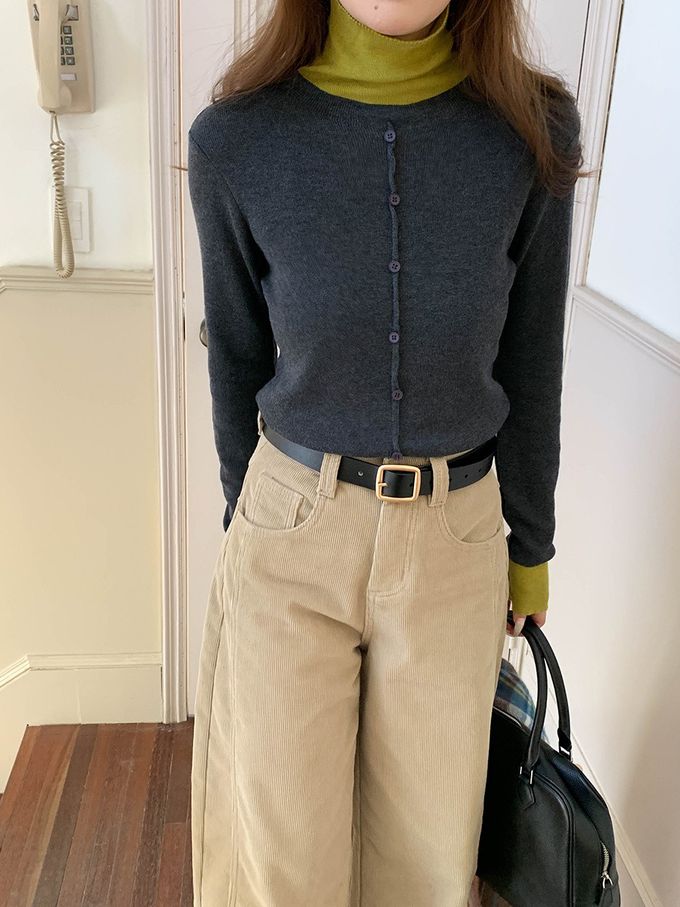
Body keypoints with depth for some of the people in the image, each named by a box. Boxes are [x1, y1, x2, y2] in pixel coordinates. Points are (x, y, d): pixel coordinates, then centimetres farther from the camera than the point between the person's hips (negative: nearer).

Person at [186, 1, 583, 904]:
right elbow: (237, 357, 3)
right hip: (292, 531, 0)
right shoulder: (236, 139, -9)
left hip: (455, 541, 1)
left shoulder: (535, 130, -7)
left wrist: (531, 547, 9)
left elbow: (530, 365, 1)